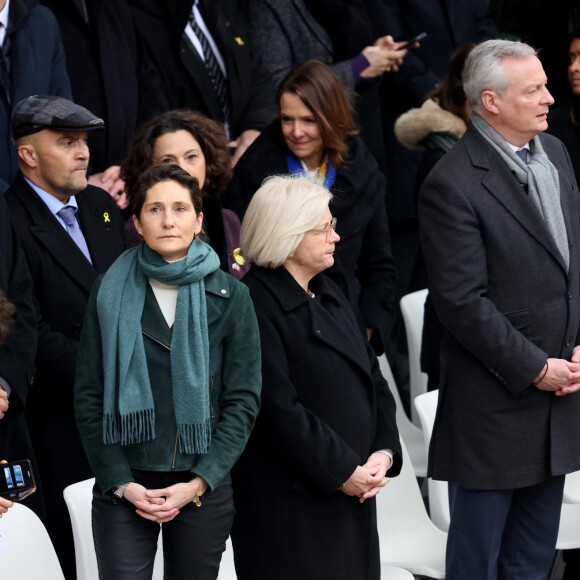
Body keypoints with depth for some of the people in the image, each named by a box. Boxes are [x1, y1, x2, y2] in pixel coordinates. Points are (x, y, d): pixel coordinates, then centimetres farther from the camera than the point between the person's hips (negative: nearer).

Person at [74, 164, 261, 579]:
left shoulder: (230, 296, 1)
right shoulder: (112, 292, 1)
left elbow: (243, 400, 0)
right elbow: (89, 395, 2)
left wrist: (199, 483, -9)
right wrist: (120, 482, -7)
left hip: (204, 486, 1)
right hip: (123, 486, 0)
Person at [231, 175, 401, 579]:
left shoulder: (330, 296, 15)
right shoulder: (257, 305, -13)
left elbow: (374, 380, 16)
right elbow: (277, 408, -18)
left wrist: (384, 452, 0)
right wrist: (342, 471, -15)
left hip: (352, 496, 8)